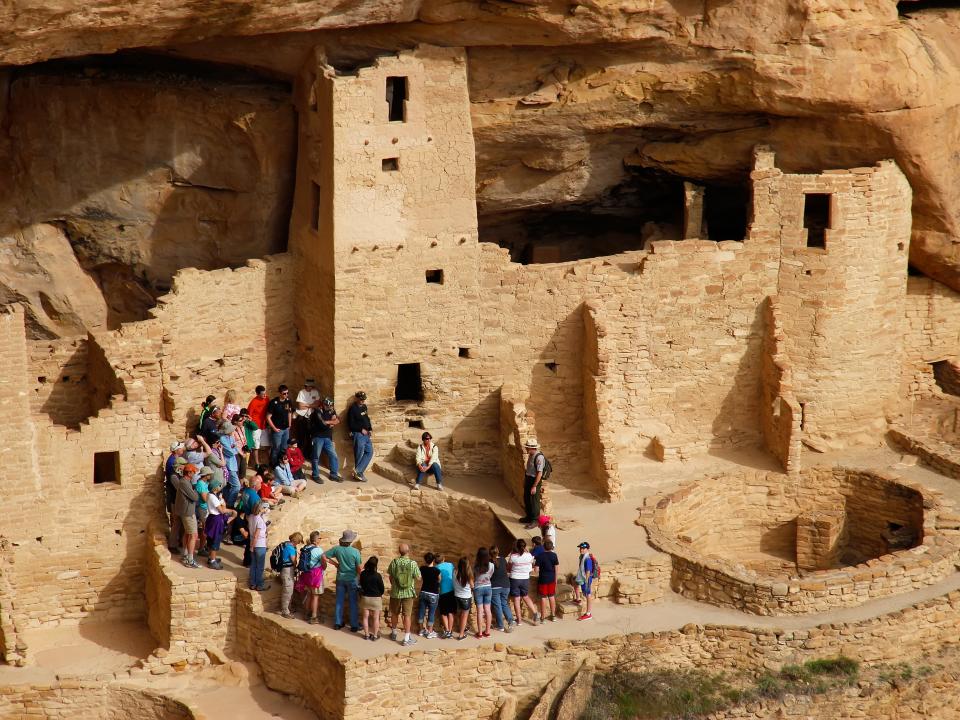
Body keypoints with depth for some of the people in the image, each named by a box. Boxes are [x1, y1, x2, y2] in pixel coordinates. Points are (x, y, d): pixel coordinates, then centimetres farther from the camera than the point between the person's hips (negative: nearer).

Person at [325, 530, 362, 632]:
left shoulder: (337, 549, -7)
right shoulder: (355, 552, -16)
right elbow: (359, 568, -13)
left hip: (340, 579, 3)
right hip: (352, 579, -3)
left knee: (339, 601, 13)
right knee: (353, 603, 6)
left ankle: (337, 623, 19)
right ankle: (354, 625, 9)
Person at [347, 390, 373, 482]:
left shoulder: (364, 407, 11)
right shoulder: (353, 409, -12)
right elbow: (350, 424, -13)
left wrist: (370, 430, 8)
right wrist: (361, 429, -16)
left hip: (366, 434, 8)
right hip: (358, 434, -8)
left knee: (369, 452, 2)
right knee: (359, 454, -5)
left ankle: (358, 471, 0)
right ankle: (359, 474, 3)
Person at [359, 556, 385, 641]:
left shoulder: (362, 574, -8)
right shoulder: (378, 576, -18)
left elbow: (361, 585, 6)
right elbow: (382, 588, -8)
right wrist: (380, 594, 13)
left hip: (365, 598, 3)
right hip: (376, 598, -3)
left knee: (366, 617, 12)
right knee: (376, 618, 7)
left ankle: (366, 634, 18)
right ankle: (375, 635, 12)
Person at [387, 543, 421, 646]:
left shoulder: (394, 562, -11)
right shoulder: (413, 564, -16)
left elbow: (390, 577, 3)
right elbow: (418, 578, -8)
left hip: (395, 592, 2)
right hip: (408, 593, -2)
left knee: (395, 613, 20)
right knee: (407, 615, 5)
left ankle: (394, 633, 37)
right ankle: (406, 639, 7)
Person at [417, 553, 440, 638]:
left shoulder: (422, 569, -5)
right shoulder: (436, 571, -18)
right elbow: (439, 580, -1)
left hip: (423, 592, 4)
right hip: (433, 594, -4)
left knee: (421, 611, 14)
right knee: (431, 613, 3)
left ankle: (422, 630, 26)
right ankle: (430, 633, 8)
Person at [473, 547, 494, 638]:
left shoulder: (475, 566, -15)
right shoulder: (491, 565, -10)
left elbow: (473, 578, -3)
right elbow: (490, 576, 3)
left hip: (478, 588, -2)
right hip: (488, 588, 2)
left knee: (480, 611, 2)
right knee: (487, 610, 9)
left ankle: (480, 633, 6)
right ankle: (487, 631, 16)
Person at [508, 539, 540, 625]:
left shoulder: (513, 557, -14)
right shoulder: (529, 556, -8)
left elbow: (508, 569, -2)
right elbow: (531, 565, 7)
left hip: (514, 579, -3)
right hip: (525, 579, 3)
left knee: (516, 600, 6)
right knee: (526, 597, 23)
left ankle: (518, 620, 13)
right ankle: (535, 613, 15)